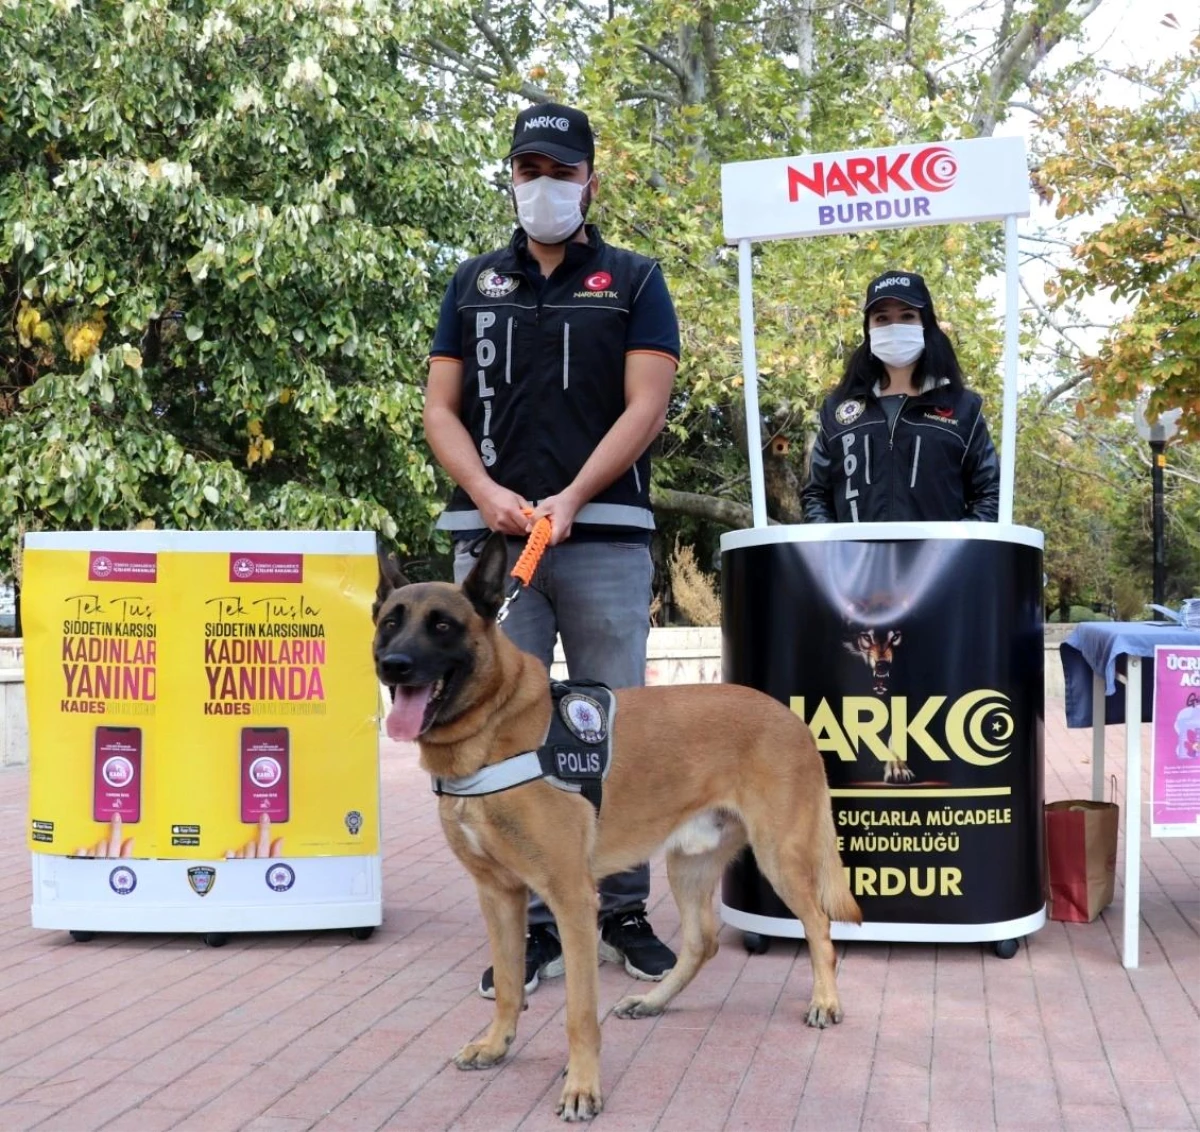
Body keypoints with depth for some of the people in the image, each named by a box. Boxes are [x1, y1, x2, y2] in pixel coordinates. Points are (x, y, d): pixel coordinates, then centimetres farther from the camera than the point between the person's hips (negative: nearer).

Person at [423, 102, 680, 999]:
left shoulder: (634, 280, 10)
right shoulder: (474, 283, 16)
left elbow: (646, 406, -1)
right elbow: (440, 408, 10)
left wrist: (571, 499, -13)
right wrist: (488, 494, -8)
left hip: (606, 536, -2)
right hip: (492, 533, 2)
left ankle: (623, 909, 16)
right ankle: (528, 921, 10)